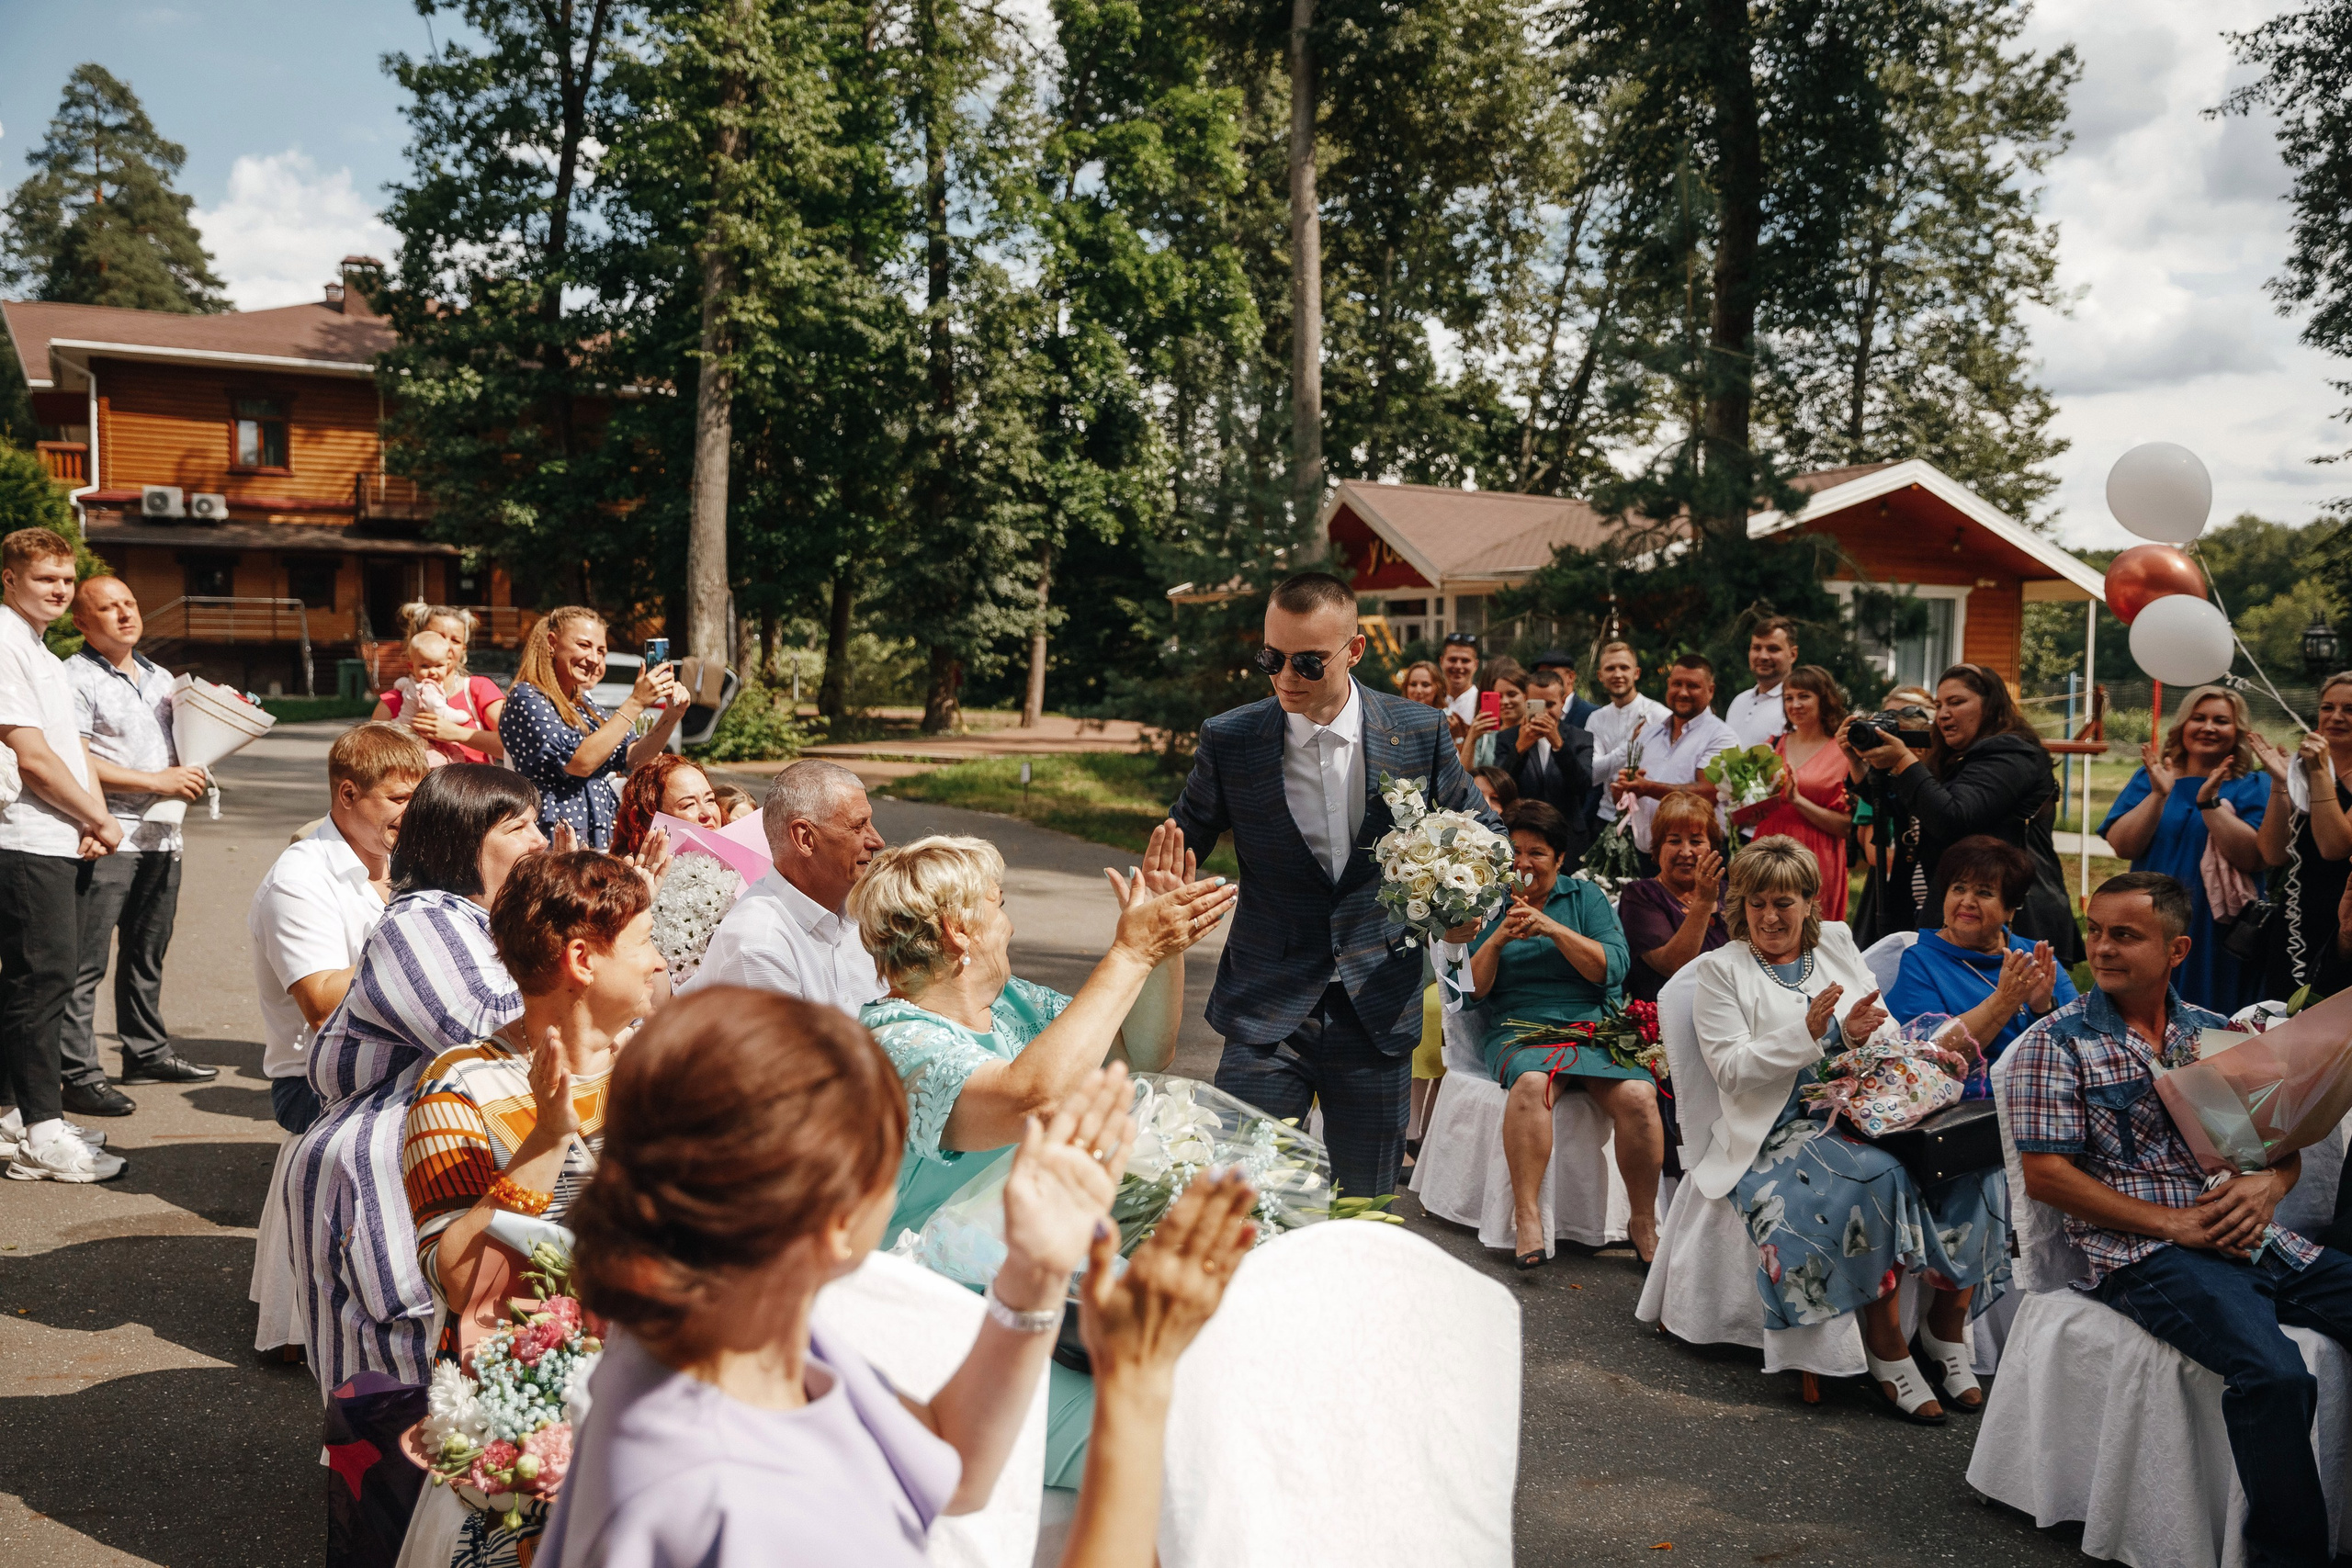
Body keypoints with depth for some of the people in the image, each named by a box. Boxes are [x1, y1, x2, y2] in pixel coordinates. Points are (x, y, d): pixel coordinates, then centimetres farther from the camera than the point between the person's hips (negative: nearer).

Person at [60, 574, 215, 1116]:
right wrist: (156, 781, -16)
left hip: (162, 838, 8)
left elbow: (186, 742, 30)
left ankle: (147, 1053, 27)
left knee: (148, 954, 17)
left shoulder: (161, 677, 18)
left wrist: (192, 774, 8)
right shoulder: (76, 678, -6)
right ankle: (78, 1075, -4)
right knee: (84, 964, -6)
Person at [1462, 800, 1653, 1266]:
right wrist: (1498, 938, -11)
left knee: (1638, 1096, -28)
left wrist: (1554, 929, -12)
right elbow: (1472, 988, 5)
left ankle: (1644, 1223, -11)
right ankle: (1527, 1217, -31)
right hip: (1519, 1030, -1)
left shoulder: (1586, 896, 12)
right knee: (1532, 1083, -36)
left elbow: (1613, 968, -2)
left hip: (1594, 1024, 1)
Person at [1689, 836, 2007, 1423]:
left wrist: (1864, 1033, -8)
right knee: (1876, 1175, -33)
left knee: (1972, 1162, -21)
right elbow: (1730, 1071, -6)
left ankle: (1945, 1331, -5)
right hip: (1785, 1128, -4)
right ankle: (1887, 1352, -20)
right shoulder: (1722, 969, 5)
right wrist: (1807, 1032, -17)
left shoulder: (1837, 943, 17)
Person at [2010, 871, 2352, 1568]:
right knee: (2274, 1374, -31)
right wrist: (2174, 1223, -12)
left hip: (2252, 1240, 6)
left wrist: (2268, 1183, -5)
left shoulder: (2215, 1033, 17)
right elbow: (2045, 1174, -6)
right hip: (2141, 1252, -6)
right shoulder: (2058, 1043, 1)